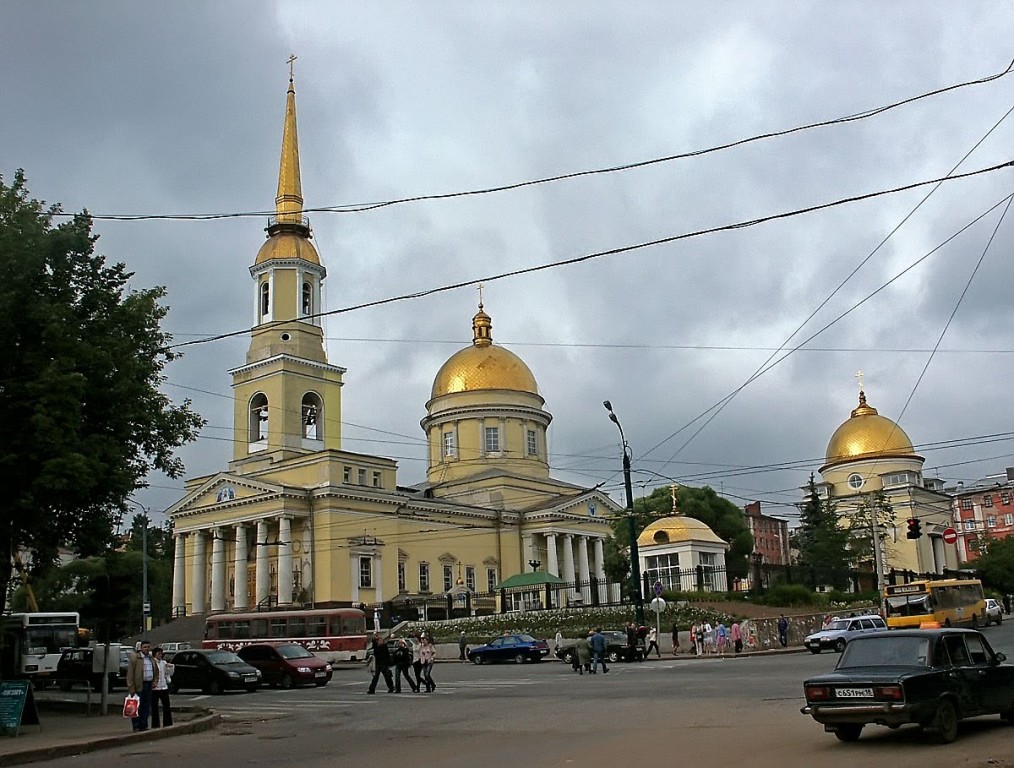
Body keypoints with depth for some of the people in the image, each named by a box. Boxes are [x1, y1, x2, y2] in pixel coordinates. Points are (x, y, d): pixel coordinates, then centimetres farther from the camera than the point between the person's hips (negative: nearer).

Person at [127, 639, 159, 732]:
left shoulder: (152, 659, 15)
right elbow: (130, 674, -11)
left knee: (147, 707, 9)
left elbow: (156, 671, 29)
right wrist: (131, 688, -17)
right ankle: (136, 727, 2)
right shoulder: (134, 658, -6)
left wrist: (155, 681, 12)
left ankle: (143, 726, 16)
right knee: (137, 707, -4)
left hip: (149, 685, 6)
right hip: (138, 686, -6)